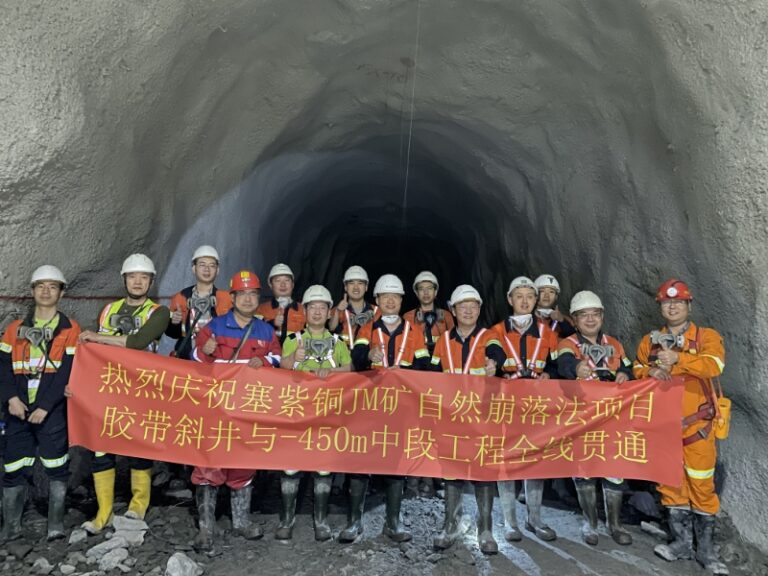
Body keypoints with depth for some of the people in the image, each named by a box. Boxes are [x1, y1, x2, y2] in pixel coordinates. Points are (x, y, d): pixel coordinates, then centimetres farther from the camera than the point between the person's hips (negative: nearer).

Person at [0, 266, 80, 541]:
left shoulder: (70, 330, 1)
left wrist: (45, 406, -13)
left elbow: (67, 372, -7)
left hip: (53, 411, -3)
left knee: (56, 467, 1)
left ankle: (56, 523, 13)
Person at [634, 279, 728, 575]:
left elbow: (715, 365, -17)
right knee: (670, 482, 8)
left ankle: (705, 548, 14)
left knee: (701, 483, 0)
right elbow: (636, 370, 14)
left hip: (696, 424, -3)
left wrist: (678, 358, -30)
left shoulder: (707, 336, 1)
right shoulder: (649, 341, 12)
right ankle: (682, 542, 21)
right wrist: (649, 371, -9)